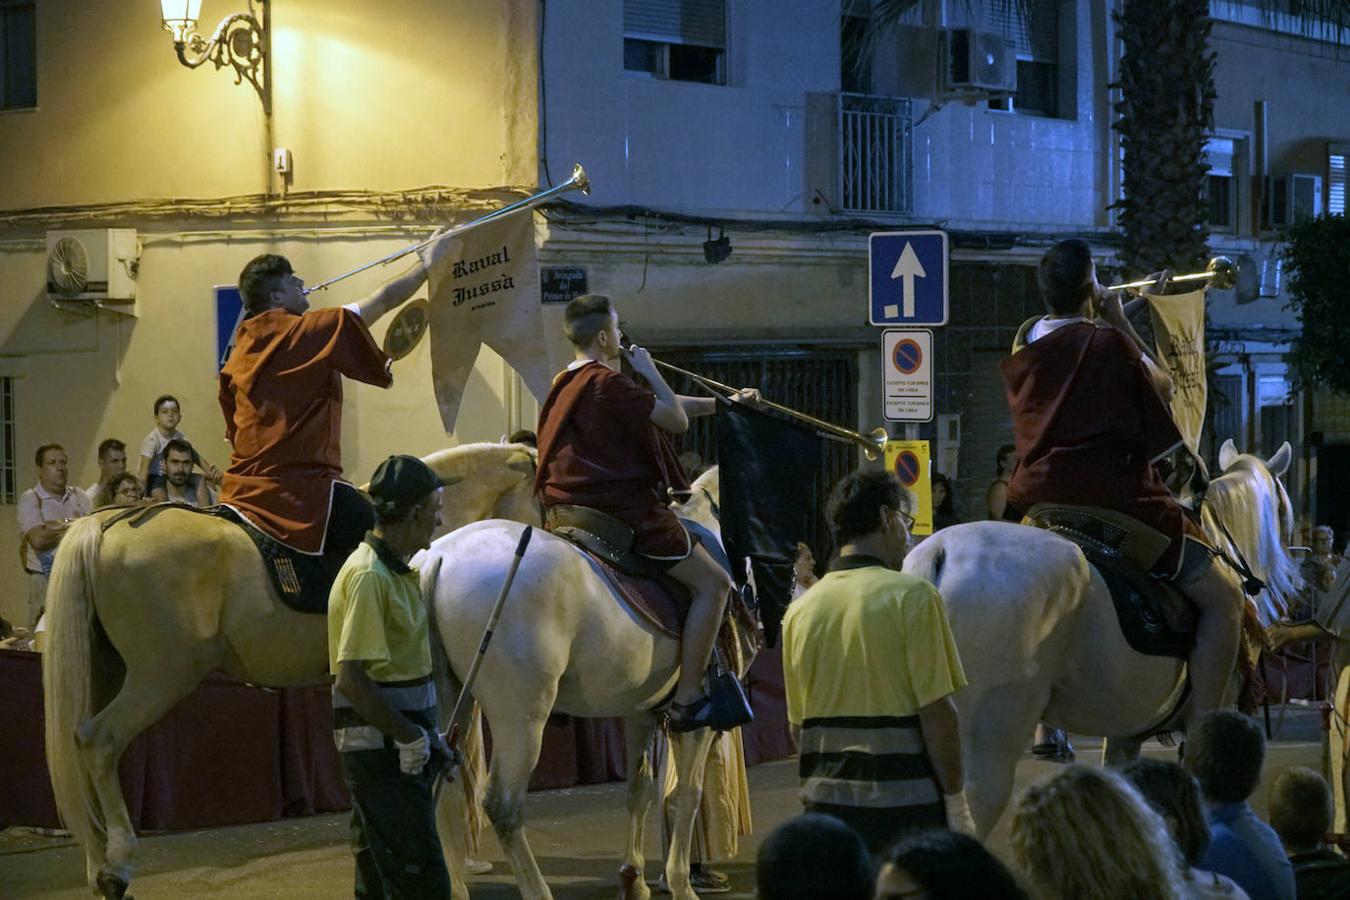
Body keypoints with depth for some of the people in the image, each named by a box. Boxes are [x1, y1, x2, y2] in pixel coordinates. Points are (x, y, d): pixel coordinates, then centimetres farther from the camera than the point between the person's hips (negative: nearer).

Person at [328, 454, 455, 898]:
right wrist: (410, 737, -21)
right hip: (381, 745, -10)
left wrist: (428, 735, 18)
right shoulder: (368, 575, -19)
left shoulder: (397, 569, 12)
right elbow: (352, 679, -25)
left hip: (395, 744, 10)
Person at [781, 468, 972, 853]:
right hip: (904, 806, -5)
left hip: (825, 804, 5)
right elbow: (937, 710, -11)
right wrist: (956, 801, -5)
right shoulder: (912, 595, -7)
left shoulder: (800, 609, 8)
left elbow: (797, 724, 12)